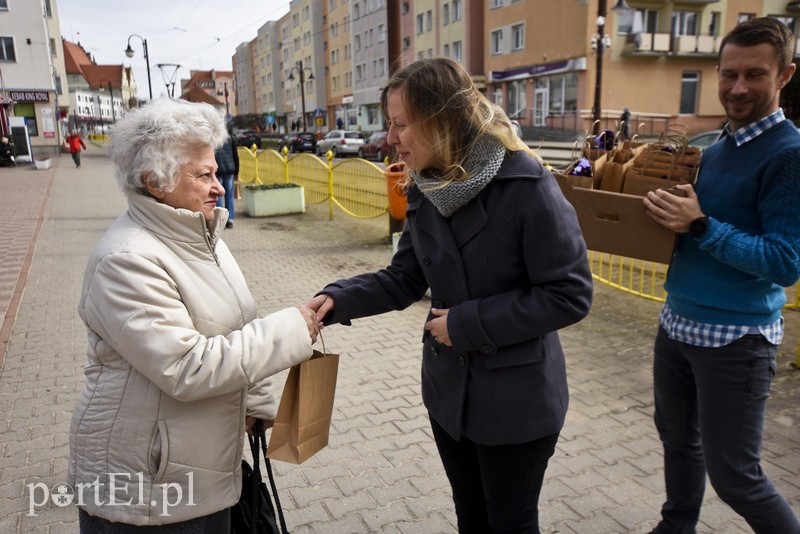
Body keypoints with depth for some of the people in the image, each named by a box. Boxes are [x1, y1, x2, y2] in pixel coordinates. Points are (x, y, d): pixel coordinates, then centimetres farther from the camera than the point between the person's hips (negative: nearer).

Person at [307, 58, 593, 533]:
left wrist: (468, 323, -21)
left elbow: (571, 295, -21)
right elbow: (405, 278, 3)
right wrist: (339, 299, -14)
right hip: (449, 390, 6)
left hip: (516, 399, -6)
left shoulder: (526, 185, -22)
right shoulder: (426, 191, -1)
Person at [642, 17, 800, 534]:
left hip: (737, 338, -8)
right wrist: (672, 213, 0)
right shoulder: (716, 149, 9)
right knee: (678, 437, 22)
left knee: (734, 476, 4)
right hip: (678, 322, 8)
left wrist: (701, 225, -26)